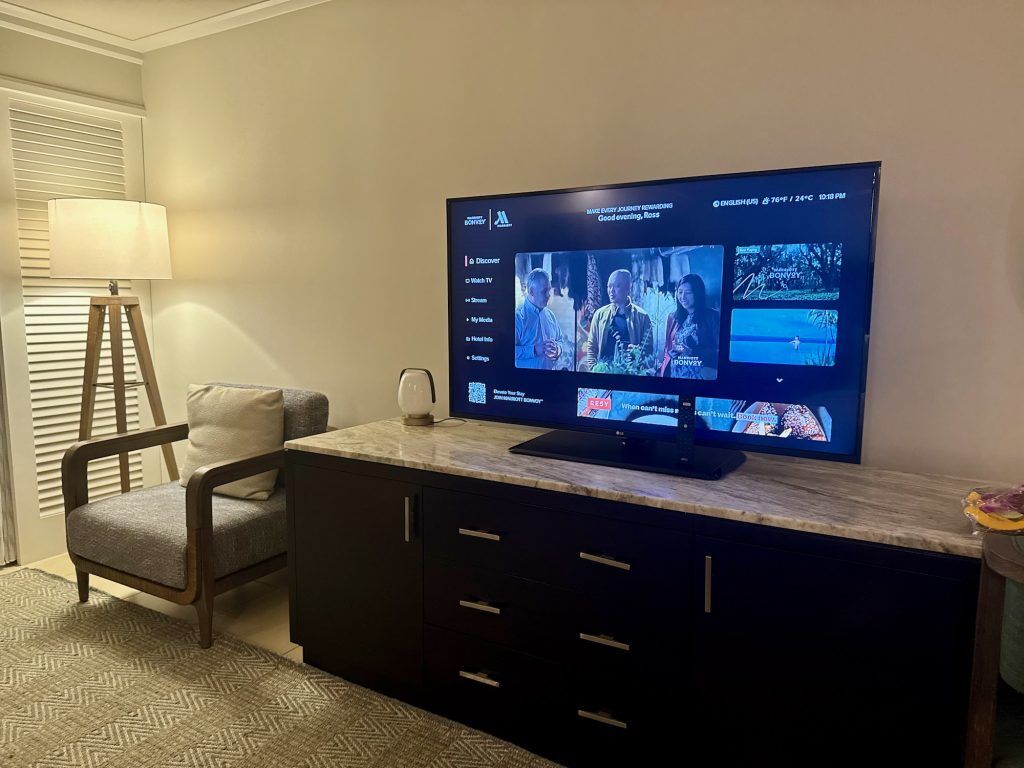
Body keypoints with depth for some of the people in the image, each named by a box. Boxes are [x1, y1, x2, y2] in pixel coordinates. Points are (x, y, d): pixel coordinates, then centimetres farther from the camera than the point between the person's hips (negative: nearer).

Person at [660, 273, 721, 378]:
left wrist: (692, 352, -17)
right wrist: (663, 371, 2)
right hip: (673, 373, 4)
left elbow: (718, 351, -8)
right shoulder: (673, 317, 9)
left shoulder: (713, 316, -4)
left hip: (700, 375, -4)